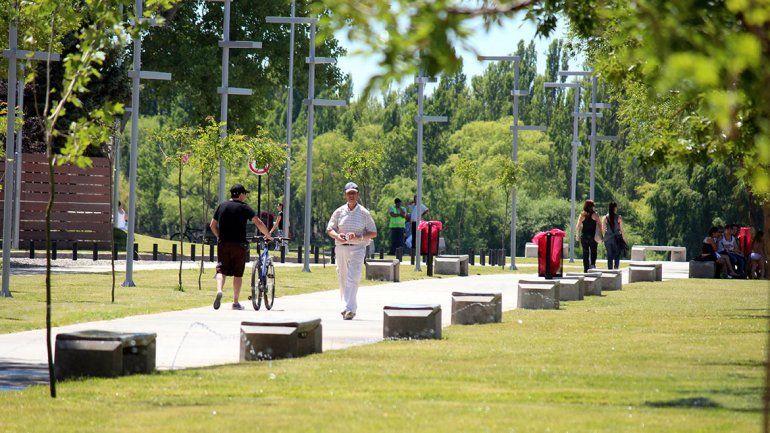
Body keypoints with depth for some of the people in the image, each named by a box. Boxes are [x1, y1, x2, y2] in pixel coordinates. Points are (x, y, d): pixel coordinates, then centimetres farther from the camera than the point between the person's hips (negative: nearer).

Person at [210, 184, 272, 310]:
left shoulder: (222, 206, 10)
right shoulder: (244, 207, -2)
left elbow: (212, 225, 13)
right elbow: (258, 223, -10)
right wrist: (268, 235, 3)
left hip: (223, 243, 3)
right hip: (239, 244, -3)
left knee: (221, 270, 3)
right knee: (238, 274, 6)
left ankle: (219, 290, -26)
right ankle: (235, 302, 7)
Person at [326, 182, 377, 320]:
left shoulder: (364, 213, 2)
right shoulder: (339, 212, 9)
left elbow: (373, 233, 3)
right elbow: (329, 229, 11)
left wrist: (358, 237, -14)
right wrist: (337, 236, -12)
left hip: (357, 248, -4)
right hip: (341, 248, 4)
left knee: (353, 279, -15)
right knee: (343, 279, 8)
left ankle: (349, 309, -21)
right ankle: (348, 306, 22)